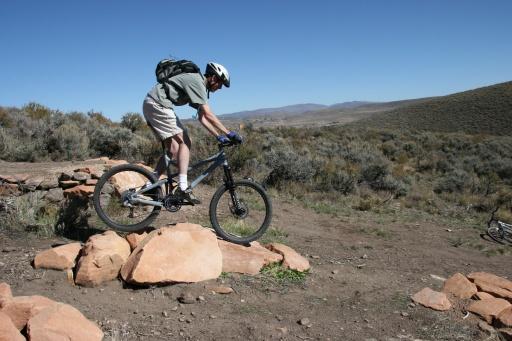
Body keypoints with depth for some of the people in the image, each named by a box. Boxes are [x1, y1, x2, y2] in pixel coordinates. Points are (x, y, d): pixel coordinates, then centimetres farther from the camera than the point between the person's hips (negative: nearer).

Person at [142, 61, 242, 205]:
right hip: (157, 104, -10)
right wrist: (229, 133, -19)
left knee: (173, 148, 8)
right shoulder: (197, 81, -14)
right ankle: (183, 187, -15)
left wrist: (219, 136, 7)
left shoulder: (199, 85, 16)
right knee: (184, 142, -11)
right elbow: (208, 114, -21)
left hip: (151, 105, 10)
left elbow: (202, 117, 13)